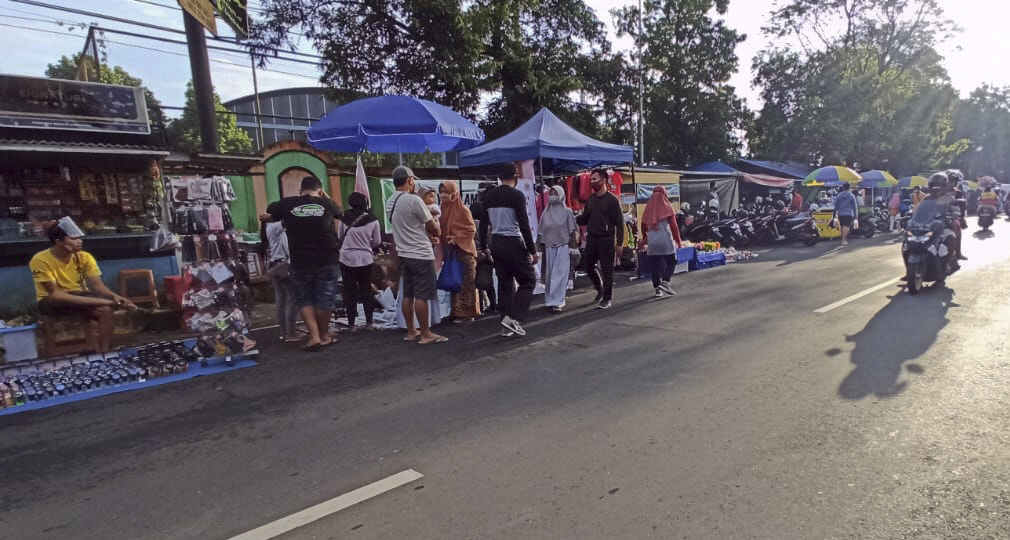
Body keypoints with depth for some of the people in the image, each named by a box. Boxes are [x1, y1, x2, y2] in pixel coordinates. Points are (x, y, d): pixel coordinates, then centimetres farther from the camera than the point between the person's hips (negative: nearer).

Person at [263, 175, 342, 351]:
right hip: (328, 259, 0)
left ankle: (314, 336, 3)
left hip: (301, 261, 0)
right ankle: (324, 335, 23)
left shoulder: (287, 204, -3)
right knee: (325, 297, 10)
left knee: (305, 299, 12)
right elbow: (339, 214, 22)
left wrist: (264, 217, 40)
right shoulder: (326, 203, -2)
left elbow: (270, 217, 17)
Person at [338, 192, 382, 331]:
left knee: (349, 291, 8)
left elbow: (339, 236, 6)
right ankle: (369, 322, 14)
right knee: (367, 290, 12)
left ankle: (351, 323, 10)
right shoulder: (372, 220, -7)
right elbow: (377, 242, 1)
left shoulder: (344, 217, -5)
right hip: (365, 258, 0)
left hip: (347, 258, 0)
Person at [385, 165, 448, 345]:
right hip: (420, 255, -8)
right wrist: (436, 231, 14)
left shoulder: (390, 202, 8)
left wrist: (426, 232, 12)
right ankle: (426, 334, 2)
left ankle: (411, 332, 19)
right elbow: (434, 229, -8)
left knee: (407, 295, 12)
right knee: (421, 296, -4)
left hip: (404, 254, 8)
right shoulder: (414, 200, -17)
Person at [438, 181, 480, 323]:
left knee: (465, 282, -1)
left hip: (464, 251, -6)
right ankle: (456, 312, 18)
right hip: (450, 251, 7)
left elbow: (472, 229, -12)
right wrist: (443, 242, -2)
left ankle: (468, 313, 6)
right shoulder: (444, 209, 8)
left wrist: (456, 238, -19)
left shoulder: (463, 209, -11)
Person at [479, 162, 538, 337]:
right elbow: (524, 225, -14)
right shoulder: (517, 195, -10)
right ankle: (514, 318, -8)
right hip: (513, 243, -6)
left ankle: (507, 326, 15)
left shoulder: (489, 195, 8)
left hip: (495, 243, 7)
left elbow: (483, 223, 11)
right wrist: (533, 250, -10)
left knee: (505, 283, 13)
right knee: (528, 280, 5)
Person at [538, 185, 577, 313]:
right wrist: (543, 249, 7)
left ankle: (556, 302, -8)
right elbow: (542, 233, 9)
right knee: (549, 274, 4)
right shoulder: (546, 213, 7)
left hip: (563, 247, -3)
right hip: (549, 248, 3)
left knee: (560, 275, -7)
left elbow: (572, 232, 1)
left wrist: (571, 249, -4)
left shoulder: (567, 212, 0)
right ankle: (550, 300, 13)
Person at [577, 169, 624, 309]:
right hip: (591, 238, 6)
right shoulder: (590, 199, 10)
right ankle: (600, 289, 32)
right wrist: (572, 219, -3)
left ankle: (607, 299, 11)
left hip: (606, 239, -6)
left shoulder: (612, 200, -6)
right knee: (588, 266, 9)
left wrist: (619, 242, -11)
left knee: (606, 270, 0)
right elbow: (585, 218, 16)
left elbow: (619, 222, -7)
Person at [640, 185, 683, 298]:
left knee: (655, 265, 7)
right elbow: (673, 225, -5)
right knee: (671, 262, 9)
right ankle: (665, 282, -8)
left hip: (652, 241, 3)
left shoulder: (649, 207, 8)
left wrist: (644, 238, 28)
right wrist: (678, 240, 2)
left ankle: (658, 288, 8)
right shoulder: (667, 206, -2)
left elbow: (643, 225, 13)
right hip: (666, 240, -3)